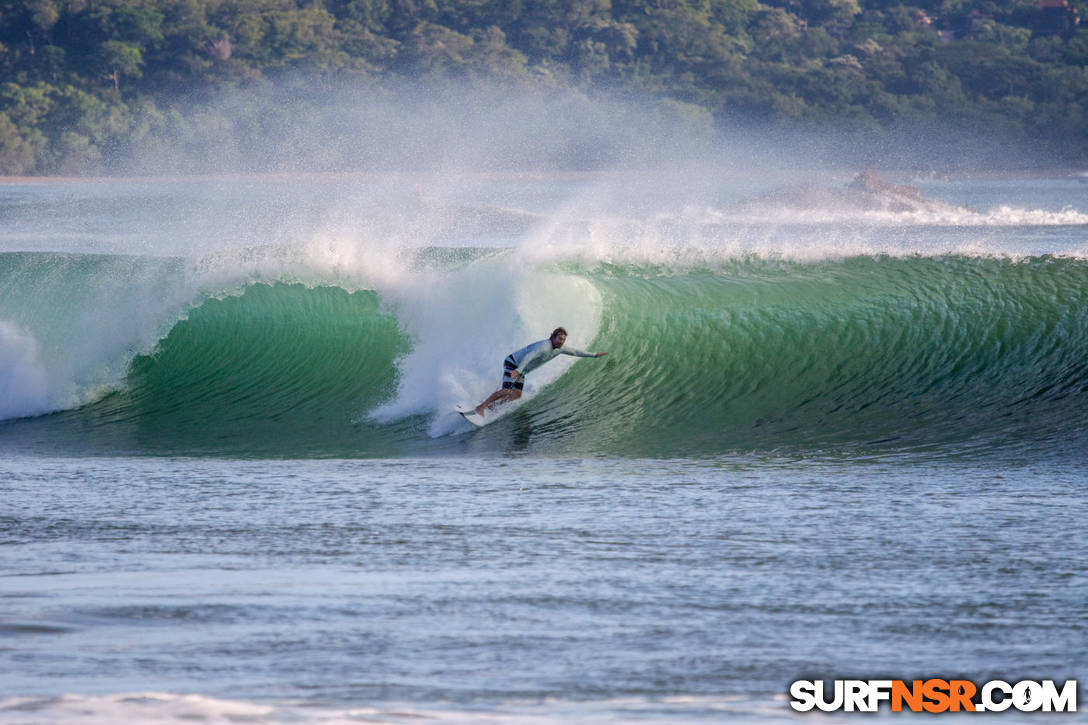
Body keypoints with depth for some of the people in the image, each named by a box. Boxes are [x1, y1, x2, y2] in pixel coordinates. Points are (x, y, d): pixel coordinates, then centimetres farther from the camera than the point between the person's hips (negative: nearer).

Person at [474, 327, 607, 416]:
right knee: (507, 390, -23)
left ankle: (489, 405, 4)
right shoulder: (545, 346, -28)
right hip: (512, 363, -9)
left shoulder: (559, 349, 2)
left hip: (521, 369, 9)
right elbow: (529, 356, -41)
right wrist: (518, 370, -54)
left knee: (516, 395, -2)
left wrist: (594, 355, 19)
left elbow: (575, 352, 16)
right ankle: (480, 407, -21)